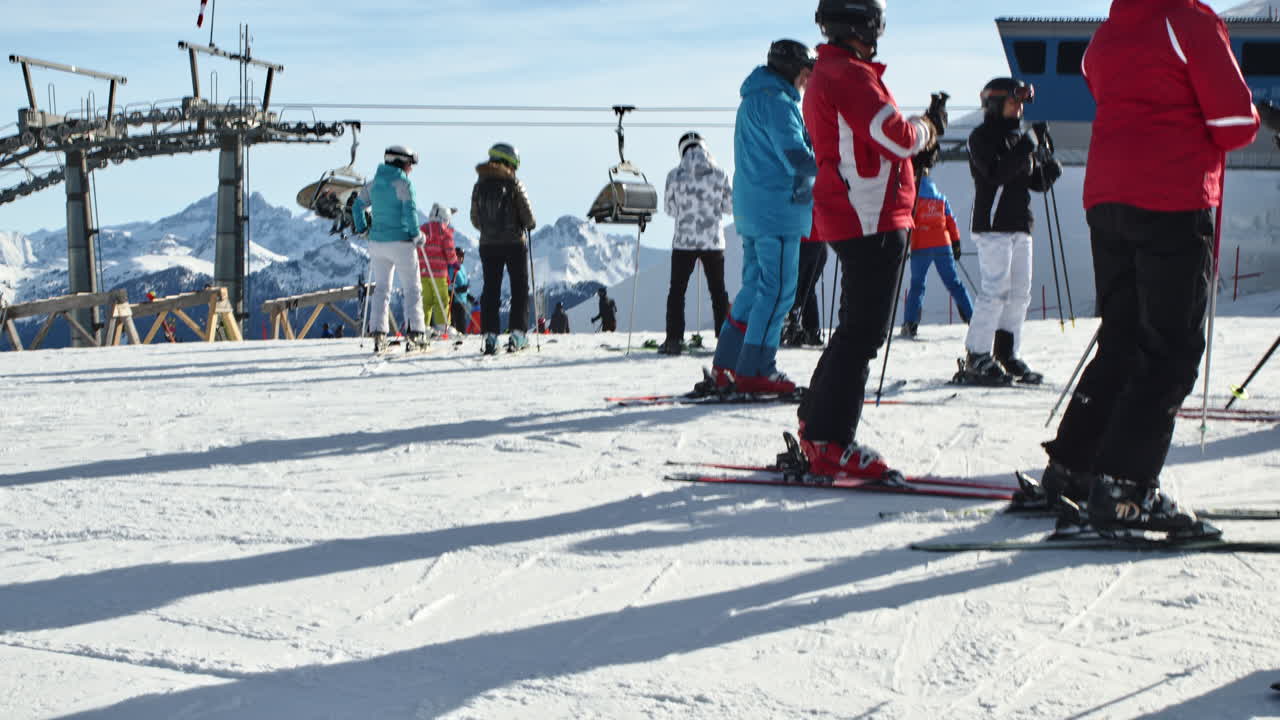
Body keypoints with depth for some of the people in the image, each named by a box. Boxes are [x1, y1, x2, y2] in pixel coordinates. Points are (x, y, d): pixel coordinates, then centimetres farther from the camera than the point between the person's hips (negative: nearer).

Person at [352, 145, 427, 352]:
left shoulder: (373, 184, 9)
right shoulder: (403, 184, -10)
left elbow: (357, 207, 13)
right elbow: (410, 212, -16)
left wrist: (363, 229, 23)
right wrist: (417, 236, -5)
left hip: (377, 242, 5)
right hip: (401, 242, -5)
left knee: (381, 288, 10)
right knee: (412, 288, 4)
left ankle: (378, 332, 0)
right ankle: (416, 331, -1)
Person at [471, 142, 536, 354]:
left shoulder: (479, 186, 3)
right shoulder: (514, 184, -8)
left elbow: (475, 219, 8)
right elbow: (527, 215, -8)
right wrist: (530, 225, 13)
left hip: (488, 244, 3)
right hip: (514, 242, -3)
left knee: (491, 289, 7)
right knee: (519, 288, 7)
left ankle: (490, 335, -1)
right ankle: (517, 333, 0)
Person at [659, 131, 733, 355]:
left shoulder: (675, 175, -7)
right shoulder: (720, 174, -6)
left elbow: (669, 209, 3)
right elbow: (731, 206, 2)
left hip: (684, 242, -1)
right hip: (714, 242, 1)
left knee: (677, 290, 8)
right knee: (718, 291, 12)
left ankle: (674, 339, 1)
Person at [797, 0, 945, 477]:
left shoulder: (824, 76, 19)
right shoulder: (850, 75, -14)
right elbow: (896, 136, -19)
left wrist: (920, 131, 12)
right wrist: (928, 127, 1)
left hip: (845, 218, 11)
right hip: (871, 220, -11)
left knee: (859, 326, 18)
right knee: (865, 331, -9)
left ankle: (816, 425, 23)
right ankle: (830, 443, -10)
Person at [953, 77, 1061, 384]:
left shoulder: (1020, 137, 18)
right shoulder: (982, 136, -4)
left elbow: (1037, 183, 19)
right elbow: (997, 172, -20)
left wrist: (1049, 169, -2)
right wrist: (1027, 146, -20)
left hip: (1020, 225, 8)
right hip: (992, 224, -8)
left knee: (1020, 292, 7)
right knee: (995, 290, -14)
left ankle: (1006, 354, 15)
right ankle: (977, 359, -11)